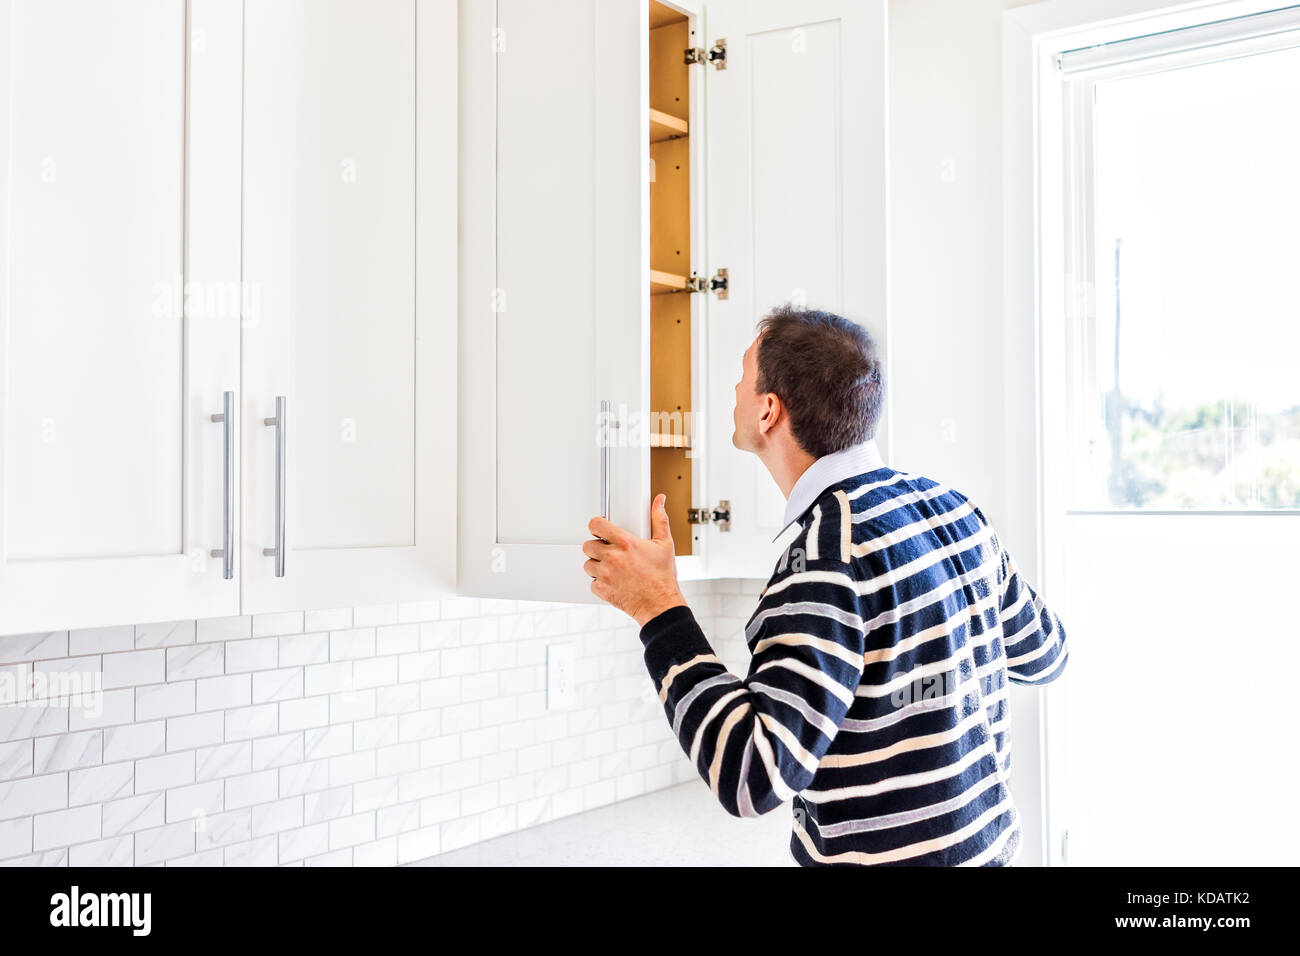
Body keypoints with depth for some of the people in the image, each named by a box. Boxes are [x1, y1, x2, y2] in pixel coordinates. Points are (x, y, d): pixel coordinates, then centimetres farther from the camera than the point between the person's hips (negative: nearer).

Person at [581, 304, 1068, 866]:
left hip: (889, 855, -8)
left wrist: (660, 609, -24)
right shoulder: (952, 507, -1)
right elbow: (1043, 655, 13)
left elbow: (754, 778, -30)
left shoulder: (833, 547, -26)